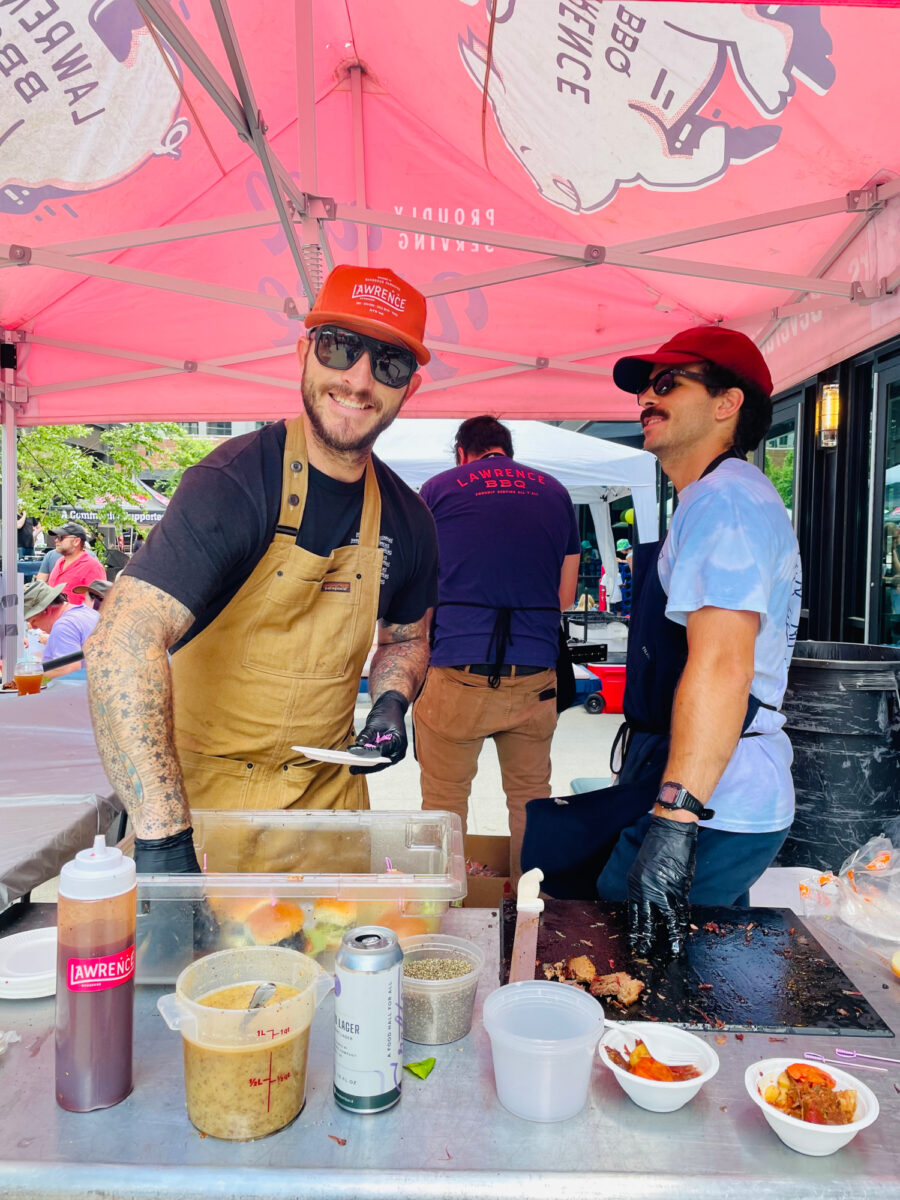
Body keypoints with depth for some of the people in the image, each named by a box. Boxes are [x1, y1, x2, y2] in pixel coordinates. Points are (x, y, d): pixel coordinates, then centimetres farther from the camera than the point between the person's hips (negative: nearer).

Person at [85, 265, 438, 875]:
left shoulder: (407, 518, -2)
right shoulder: (236, 483, -21)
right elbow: (124, 640, -32)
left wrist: (391, 701, -6)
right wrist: (162, 837, -39)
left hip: (330, 792, 5)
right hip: (202, 796, -4)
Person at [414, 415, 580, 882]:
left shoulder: (439, 488, 7)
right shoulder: (554, 492, 13)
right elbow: (565, 595, 17)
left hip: (457, 675, -2)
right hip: (535, 677, 2)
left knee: (444, 802, 11)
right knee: (531, 797, 17)